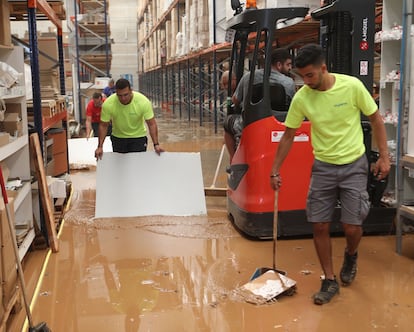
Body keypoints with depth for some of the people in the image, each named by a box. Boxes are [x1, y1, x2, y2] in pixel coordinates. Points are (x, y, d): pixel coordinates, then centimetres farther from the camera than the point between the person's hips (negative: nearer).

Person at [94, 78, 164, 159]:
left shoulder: (143, 102, -27)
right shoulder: (108, 104, -24)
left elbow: (152, 124, -19)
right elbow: (103, 125, -11)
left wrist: (156, 144, -26)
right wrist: (100, 146, -13)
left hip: (138, 137, -1)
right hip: (118, 137, 1)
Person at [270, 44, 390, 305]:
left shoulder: (352, 86, -14)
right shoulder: (301, 98, -9)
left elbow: (376, 119, -3)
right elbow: (289, 135, 2)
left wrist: (384, 156, -6)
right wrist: (275, 170, 3)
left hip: (354, 165, -2)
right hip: (323, 166, 2)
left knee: (352, 227, -2)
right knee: (320, 226, 1)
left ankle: (351, 256, 34)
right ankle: (330, 281, 17)